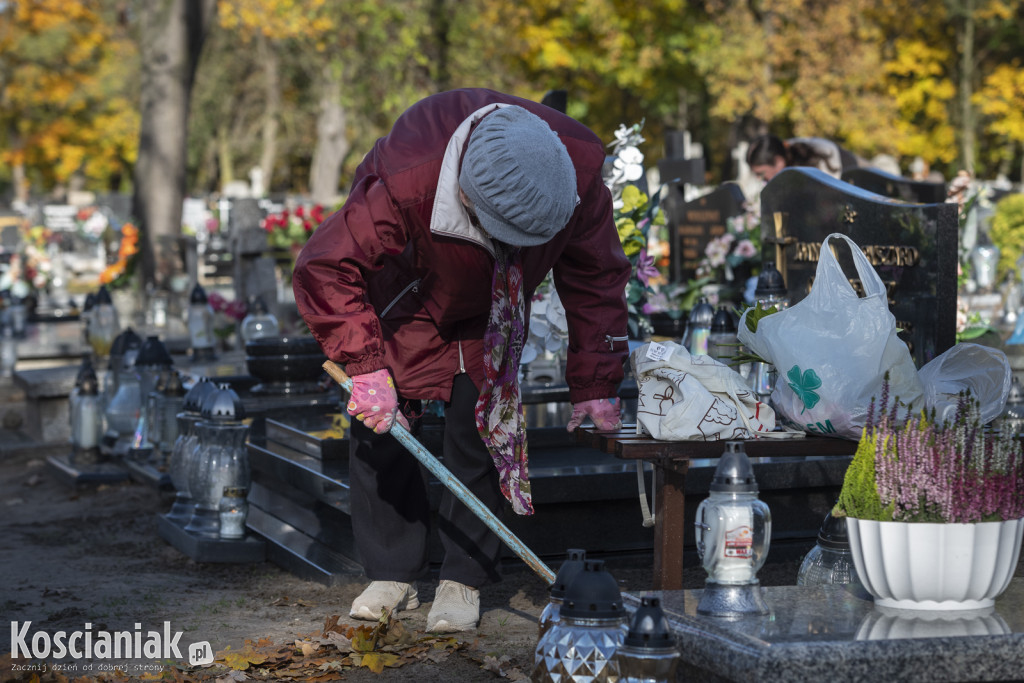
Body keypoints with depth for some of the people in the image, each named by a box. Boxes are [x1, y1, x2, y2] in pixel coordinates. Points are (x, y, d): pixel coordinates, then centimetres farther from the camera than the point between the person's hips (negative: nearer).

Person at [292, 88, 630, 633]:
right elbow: (325, 268, -34)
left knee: (481, 423, -10)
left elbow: (596, 277, -15)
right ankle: (391, 574, 6)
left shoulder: (579, 170, -33)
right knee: (378, 425, -7)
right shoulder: (402, 184, -44)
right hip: (403, 303, -1)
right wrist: (365, 366, -40)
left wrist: (595, 382, -13)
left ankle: (463, 580, 0)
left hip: (490, 311, 2)